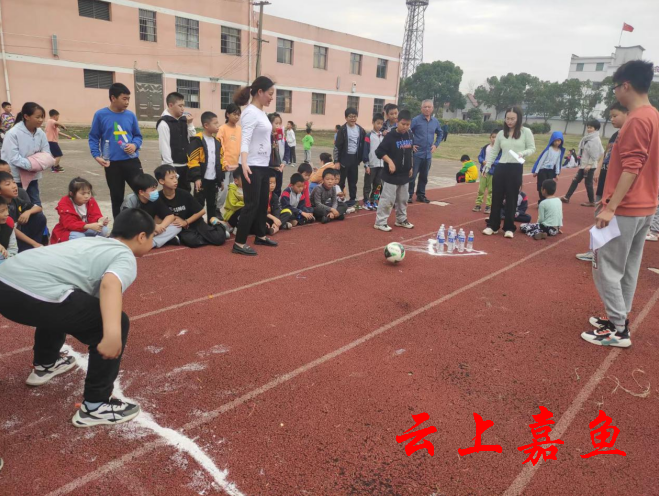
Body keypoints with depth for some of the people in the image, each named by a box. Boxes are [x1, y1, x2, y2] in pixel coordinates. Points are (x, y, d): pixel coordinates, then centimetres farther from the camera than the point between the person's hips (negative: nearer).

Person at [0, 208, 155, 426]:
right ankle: (95, 407, 7)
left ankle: (44, 365, 56)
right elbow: (110, 284, -23)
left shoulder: (97, 242, 28)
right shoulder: (125, 258, 2)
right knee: (117, 323, 0)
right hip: (33, 294, -10)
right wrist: (112, 333, -37)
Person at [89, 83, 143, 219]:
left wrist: (135, 145, -9)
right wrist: (97, 155, -10)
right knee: (117, 197, 10)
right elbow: (93, 138, 3)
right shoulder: (100, 115, -3)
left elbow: (138, 135, 12)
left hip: (132, 161, 1)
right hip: (112, 164, -1)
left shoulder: (130, 115, 4)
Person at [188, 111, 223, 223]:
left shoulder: (217, 141, 11)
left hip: (214, 180, 6)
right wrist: (197, 178, -20)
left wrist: (221, 178, 14)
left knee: (212, 205, 15)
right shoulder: (197, 140, -11)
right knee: (199, 205, 4)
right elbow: (193, 161, -15)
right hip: (202, 179, -6)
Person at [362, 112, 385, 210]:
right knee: (368, 184, 3)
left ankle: (373, 201, 19)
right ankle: (366, 202, 12)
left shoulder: (384, 136, 9)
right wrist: (366, 165, -11)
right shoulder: (369, 136, -5)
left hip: (381, 165, 5)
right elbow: (365, 151, -7)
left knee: (377, 184, 9)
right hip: (371, 165, -4)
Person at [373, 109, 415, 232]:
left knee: (402, 199, 17)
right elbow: (379, 152, -15)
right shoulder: (390, 136, -14)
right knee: (387, 199, -5)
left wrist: (411, 167, 15)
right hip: (391, 175, -6)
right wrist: (390, 162, -24)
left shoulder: (410, 135, 5)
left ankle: (401, 219, 31)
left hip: (404, 174, 6)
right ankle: (380, 222, 4)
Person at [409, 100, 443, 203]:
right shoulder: (416, 120, -10)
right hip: (417, 153, -5)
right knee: (412, 175, -4)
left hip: (428, 154, 5)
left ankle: (421, 195, 24)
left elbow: (440, 134, 22)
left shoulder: (435, 121, 6)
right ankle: (409, 195, 5)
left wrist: (436, 145, 11)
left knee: (424, 176, 13)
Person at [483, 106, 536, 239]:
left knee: (511, 199, 2)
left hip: (516, 169, -3)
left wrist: (523, 153, -19)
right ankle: (493, 226, 14)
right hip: (501, 168, 3)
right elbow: (494, 151, 14)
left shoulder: (526, 132, -1)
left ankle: (509, 228, 11)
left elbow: (532, 148, 1)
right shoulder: (501, 133, 9)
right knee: (496, 197, 5)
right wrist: (487, 165, 9)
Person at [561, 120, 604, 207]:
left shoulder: (595, 139, -15)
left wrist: (589, 164, -21)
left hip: (590, 166, -9)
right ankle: (567, 197, 17)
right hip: (583, 165, 9)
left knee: (588, 183, -1)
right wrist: (581, 163, 13)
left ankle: (591, 202, 10)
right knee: (575, 180, 11)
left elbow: (595, 154, -20)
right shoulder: (587, 138, 12)